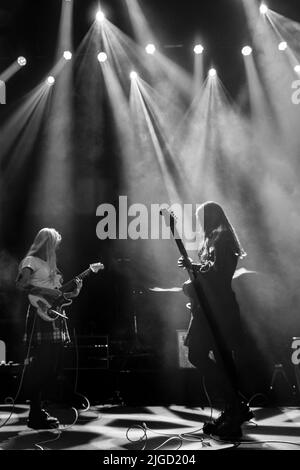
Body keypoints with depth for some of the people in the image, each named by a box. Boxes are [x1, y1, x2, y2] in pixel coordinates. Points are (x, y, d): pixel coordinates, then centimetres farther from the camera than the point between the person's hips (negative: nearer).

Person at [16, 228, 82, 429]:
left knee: (54, 367, 8)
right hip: (41, 316, -9)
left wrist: (74, 292, 10)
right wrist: (44, 291, -19)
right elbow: (21, 284, -18)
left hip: (55, 316, 9)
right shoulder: (31, 261, -2)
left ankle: (38, 410, 17)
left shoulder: (51, 265, 23)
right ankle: (36, 416, -4)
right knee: (41, 366, -9)